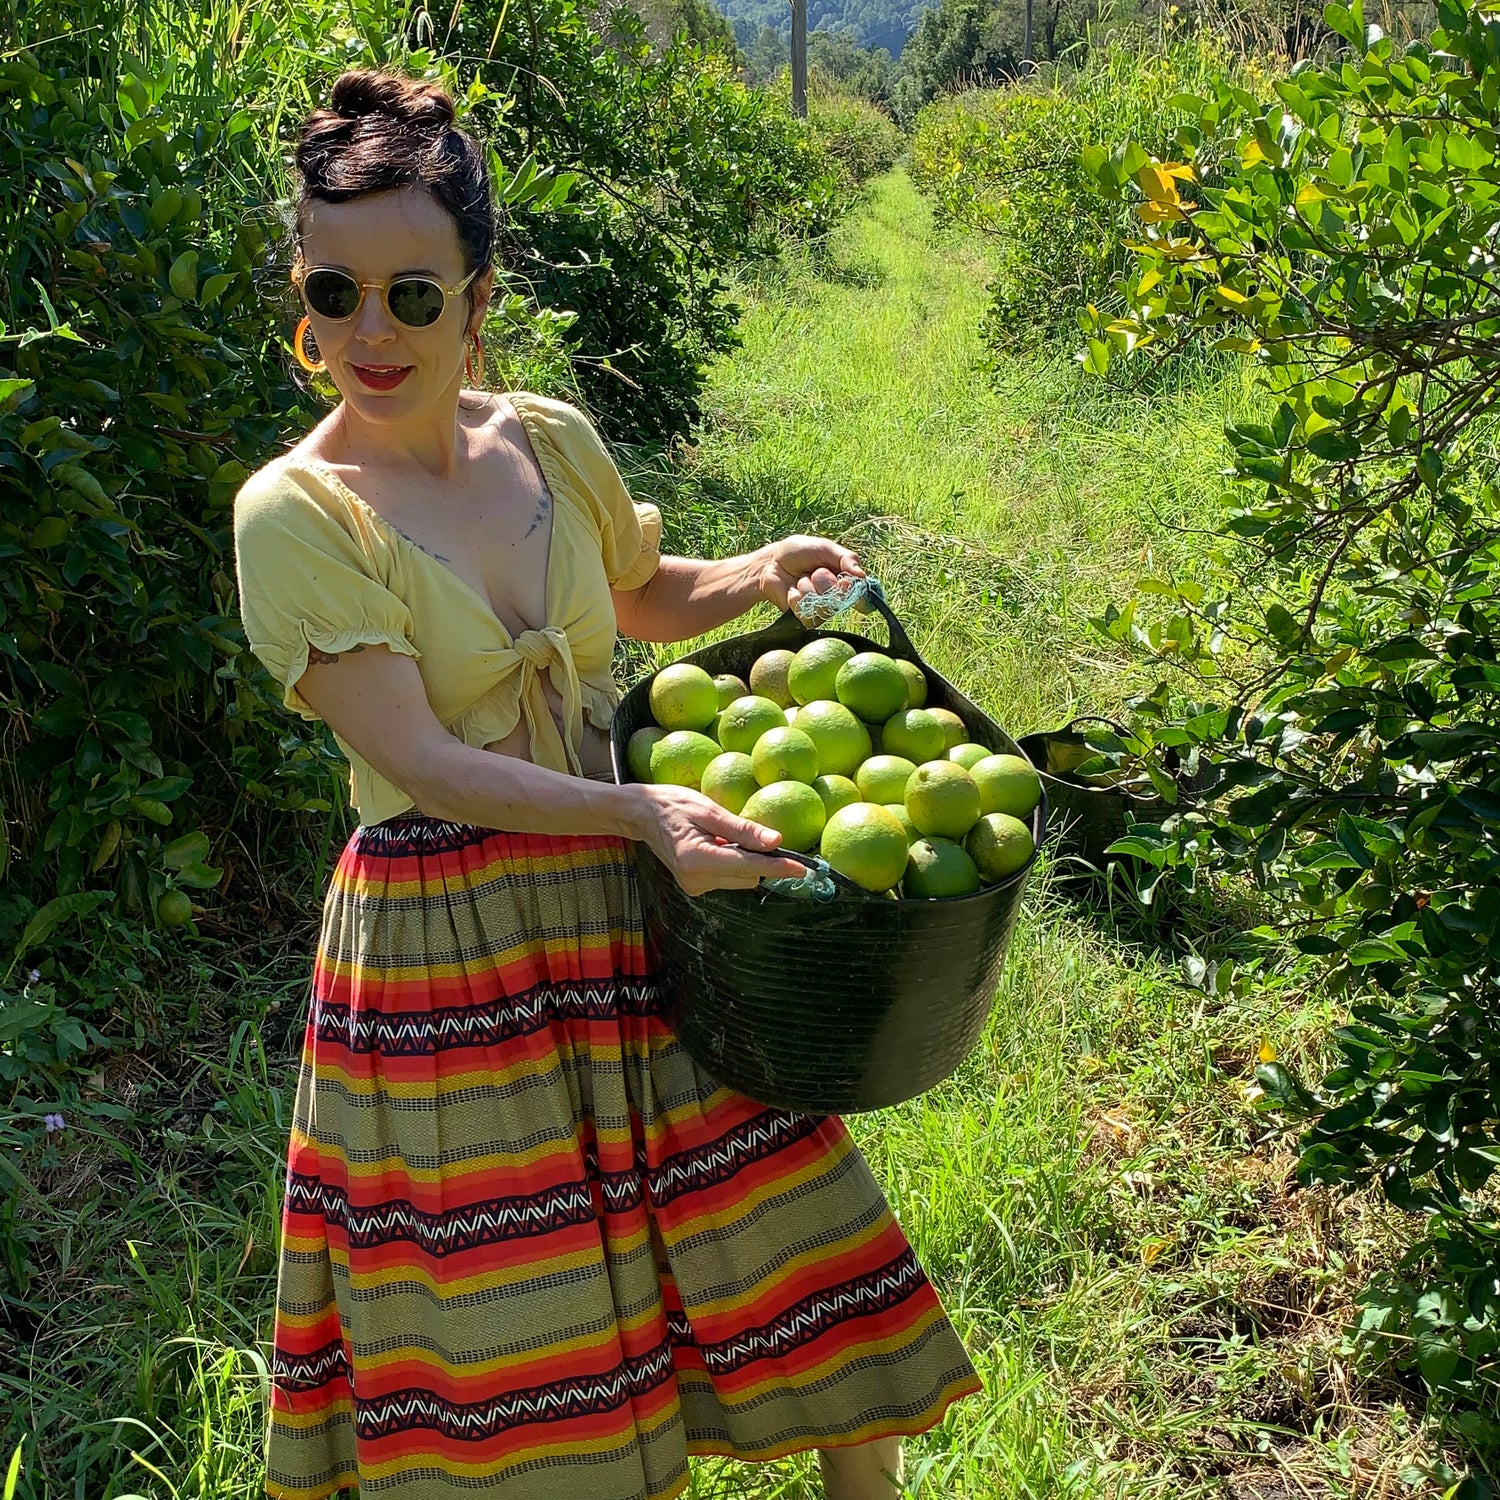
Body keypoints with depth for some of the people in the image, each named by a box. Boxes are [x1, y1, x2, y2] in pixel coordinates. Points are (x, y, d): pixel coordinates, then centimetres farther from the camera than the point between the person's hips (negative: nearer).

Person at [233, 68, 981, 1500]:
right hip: (449, 948, -4)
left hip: (627, 907, 5)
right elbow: (419, 761, -19)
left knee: (792, 1233, 11)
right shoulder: (294, 512, -12)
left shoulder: (552, 441, 3)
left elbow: (646, 595, 22)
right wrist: (643, 811, -30)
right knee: (514, 1335, 6)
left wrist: (765, 574, 3)